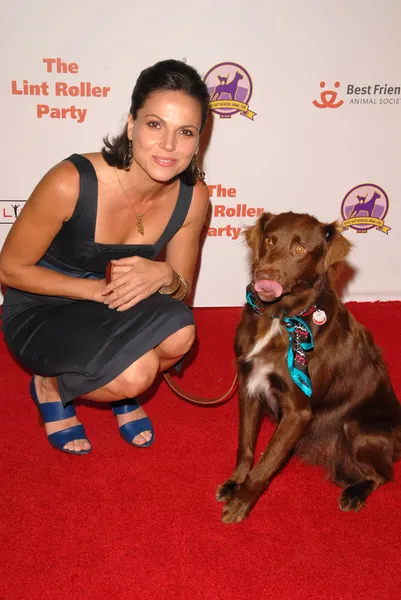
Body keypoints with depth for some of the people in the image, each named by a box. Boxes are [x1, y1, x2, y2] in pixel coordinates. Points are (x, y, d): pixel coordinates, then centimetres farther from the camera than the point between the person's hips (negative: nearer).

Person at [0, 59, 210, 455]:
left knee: (179, 334, -28)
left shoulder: (192, 197, -15)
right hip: (39, 313, -4)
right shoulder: (71, 182, -28)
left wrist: (163, 276, -26)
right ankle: (51, 386, 4)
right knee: (136, 373, -30)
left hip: (119, 308, 4)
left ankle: (120, 391, 6)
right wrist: (99, 289, -25)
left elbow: (182, 291, -2)